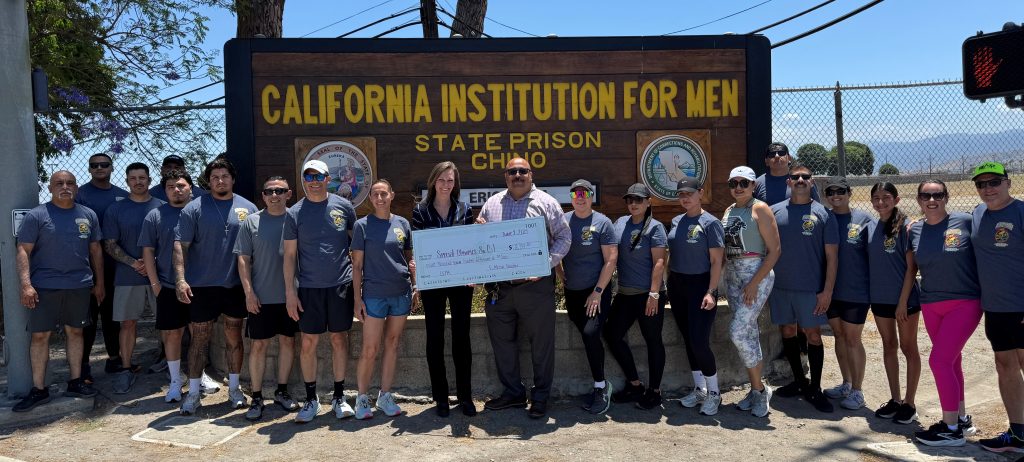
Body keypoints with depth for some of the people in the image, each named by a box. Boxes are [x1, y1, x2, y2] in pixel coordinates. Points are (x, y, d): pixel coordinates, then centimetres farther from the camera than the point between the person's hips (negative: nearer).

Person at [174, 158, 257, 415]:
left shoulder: (247, 208, 5)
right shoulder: (194, 209, -2)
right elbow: (181, 245, -6)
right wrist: (180, 279, -16)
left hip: (236, 285, 2)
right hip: (202, 286, -2)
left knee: (234, 337, 11)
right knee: (199, 339, 4)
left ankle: (234, 388, 23)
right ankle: (193, 392, 14)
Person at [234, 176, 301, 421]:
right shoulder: (252, 222, 1)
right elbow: (243, 259, 1)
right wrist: (249, 292, -7)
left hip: (290, 295, 2)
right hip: (261, 297, -1)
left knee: (287, 341, 10)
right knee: (258, 344, 2)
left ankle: (282, 390, 25)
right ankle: (256, 397, 11)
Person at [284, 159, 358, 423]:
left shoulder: (343, 206, 3)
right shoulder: (295, 213, 1)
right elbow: (290, 255, 2)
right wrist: (290, 292, -3)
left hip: (341, 284, 1)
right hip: (309, 287, 0)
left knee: (339, 339, 8)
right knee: (308, 344, 2)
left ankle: (339, 397, 19)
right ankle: (311, 399, 15)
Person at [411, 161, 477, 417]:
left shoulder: (464, 209, 5)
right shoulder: (420, 210, 2)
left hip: (461, 281, 1)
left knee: (461, 336, 5)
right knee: (435, 338, 5)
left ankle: (465, 396, 16)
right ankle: (440, 397, 16)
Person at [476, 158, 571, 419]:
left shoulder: (546, 203, 3)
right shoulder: (492, 204, 13)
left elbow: (564, 237, 1)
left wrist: (546, 264, -12)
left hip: (536, 286, -3)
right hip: (498, 287, 4)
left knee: (541, 343, 3)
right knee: (502, 341, 12)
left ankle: (540, 397, 17)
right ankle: (512, 392, 27)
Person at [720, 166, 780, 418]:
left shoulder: (760, 209, -8)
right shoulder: (728, 211, 13)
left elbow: (774, 250, -12)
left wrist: (754, 283, -17)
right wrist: (720, 277, 4)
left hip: (757, 275, -7)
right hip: (732, 277, 7)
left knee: (738, 332, -14)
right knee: (749, 334, 10)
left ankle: (760, 388, 3)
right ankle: (756, 389, 19)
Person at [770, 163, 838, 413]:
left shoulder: (823, 213, -2)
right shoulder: (775, 211, 4)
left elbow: (831, 256, -3)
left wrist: (827, 290, -9)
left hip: (811, 289, -3)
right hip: (780, 287, 3)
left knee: (813, 336, 2)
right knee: (787, 332, 11)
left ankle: (815, 390, 13)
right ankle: (799, 381, 27)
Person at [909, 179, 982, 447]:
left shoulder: (965, 222, -9)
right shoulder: (915, 231, 4)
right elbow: (912, 267, 14)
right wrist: (903, 301, 8)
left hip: (964, 304, -5)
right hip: (931, 306, 5)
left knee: (939, 360, -10)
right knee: (951, 361, 15)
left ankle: (951, 429, 2)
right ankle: (961, 418, 30)